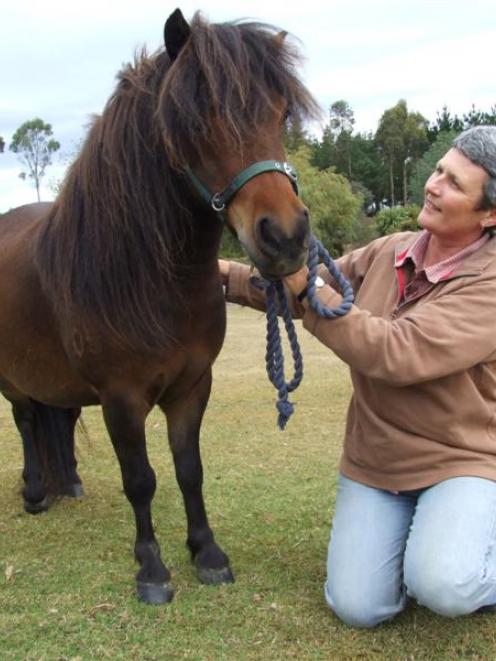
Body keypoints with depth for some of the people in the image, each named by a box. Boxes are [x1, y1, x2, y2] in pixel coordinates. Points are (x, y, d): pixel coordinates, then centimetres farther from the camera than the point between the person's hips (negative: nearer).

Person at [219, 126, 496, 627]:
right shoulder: (387, 253, 0)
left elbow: (398, 354, -31)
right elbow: (302, 289, 11)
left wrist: (305, 286, -33)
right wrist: (227, 275, -3)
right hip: (373, 459, 5)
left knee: (441, 588, -29)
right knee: (357, 607, -2)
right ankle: (416, 532, 26)